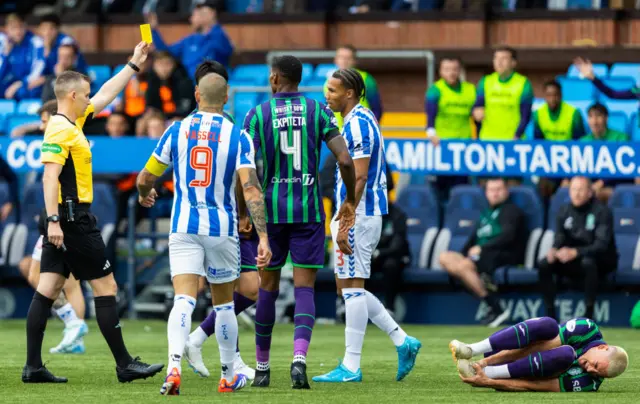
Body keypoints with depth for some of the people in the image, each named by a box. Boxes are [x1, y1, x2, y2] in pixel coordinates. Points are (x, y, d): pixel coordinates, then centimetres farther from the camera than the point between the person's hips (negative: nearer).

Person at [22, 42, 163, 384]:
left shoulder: (72, 122, 14)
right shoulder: (61, 130, -15)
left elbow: (107, 93, 27)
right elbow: (50, 176, -22)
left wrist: (134, 63, 32)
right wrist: (54, 220, -28)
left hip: (62, 219, 10)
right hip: (73, 218, -10)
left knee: (48, 288, 5)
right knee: (105, 286, -4)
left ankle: (33, 366, 2)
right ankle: (124, 365, -1)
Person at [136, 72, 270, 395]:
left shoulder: (176, 131, 1)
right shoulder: (237, 137, -4)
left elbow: (145, 179, 8)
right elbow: (251, 189, -13)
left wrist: (144, 194, 32)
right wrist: (263, 238, -13)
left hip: (184, 227, 0)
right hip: (222, 228, 0)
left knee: (183, 300, -7)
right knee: (224, 304, 15)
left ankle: (174, 367, -30)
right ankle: (228, 376, 27)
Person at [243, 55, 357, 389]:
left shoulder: (258, 114, -1)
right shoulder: (318, 111, 1)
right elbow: (344, 160, -6)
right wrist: (350, 201, 8)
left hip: (271, 209, 0)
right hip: (309, 210, 0)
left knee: (268, 288, 12)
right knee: (304, 289, -1)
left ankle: (262, 368, 20)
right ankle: (299, 358, -23)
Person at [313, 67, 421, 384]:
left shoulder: (357, 124, -15)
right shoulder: (361, 120, 17)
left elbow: (358, 178, -21)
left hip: (358, 215, -10)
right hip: (365, 215, 10)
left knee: (352, 287, -7)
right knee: (348, 286, 13)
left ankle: (351, 367, -4)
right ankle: (402, 341, 13)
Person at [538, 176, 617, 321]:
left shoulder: (602, 211, -13)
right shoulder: (564, 211, 4)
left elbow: (601, 245, -24)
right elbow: (559, 239, 0)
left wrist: (575, 252, -40)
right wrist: (554, 250, -26)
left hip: (602, 261, -5)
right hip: (575, 262, 5)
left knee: (588, 262, -39)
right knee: (544, 264, -18)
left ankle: (589, 314, -34)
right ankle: (550, 315, -17)